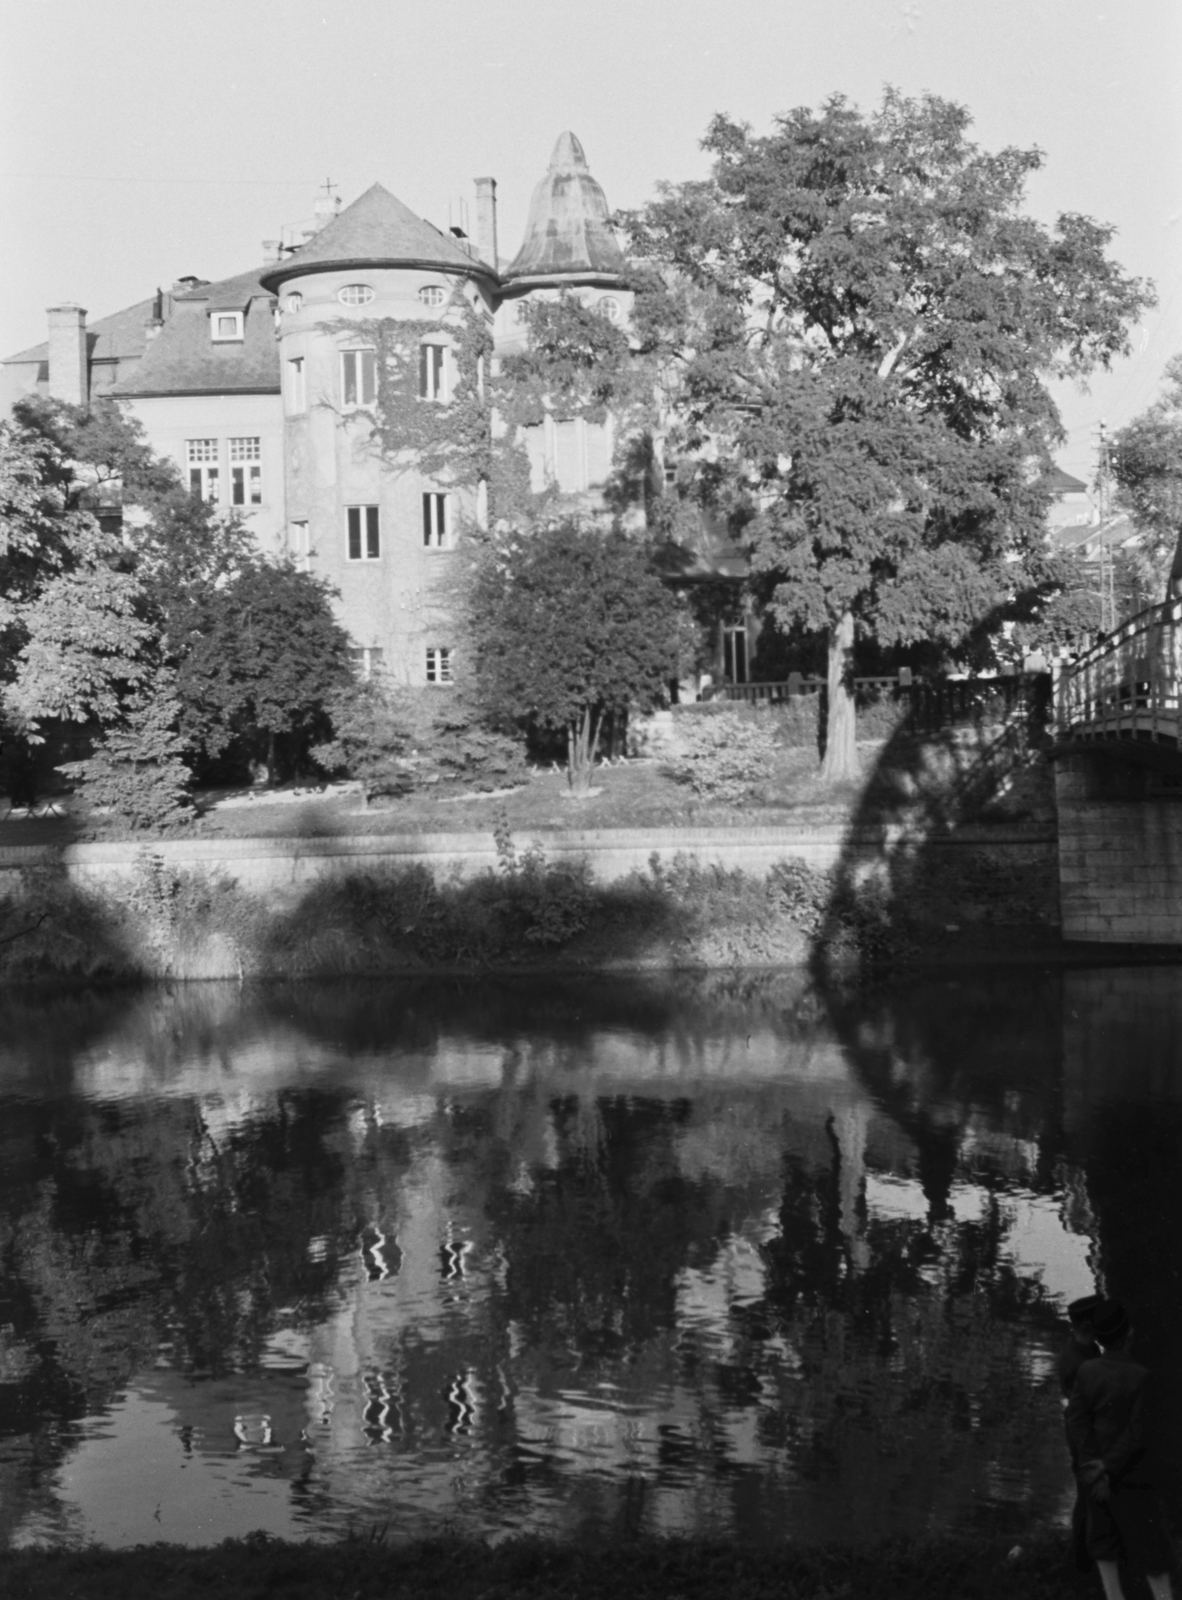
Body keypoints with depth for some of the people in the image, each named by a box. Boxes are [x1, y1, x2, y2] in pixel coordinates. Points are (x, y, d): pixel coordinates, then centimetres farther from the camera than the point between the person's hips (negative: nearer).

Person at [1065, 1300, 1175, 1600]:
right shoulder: (1140, 1376, -20)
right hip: (1131, 1473, -4)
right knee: (1150, 1541, 3)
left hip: (1096, 1469, 4)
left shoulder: (1086, 1371, -8)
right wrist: (1108, 1469, -16)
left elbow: (1076, 1421, -12)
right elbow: (1136, 1431, -21)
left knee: (1104, 1537, 10)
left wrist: (1093, 1467, -17)